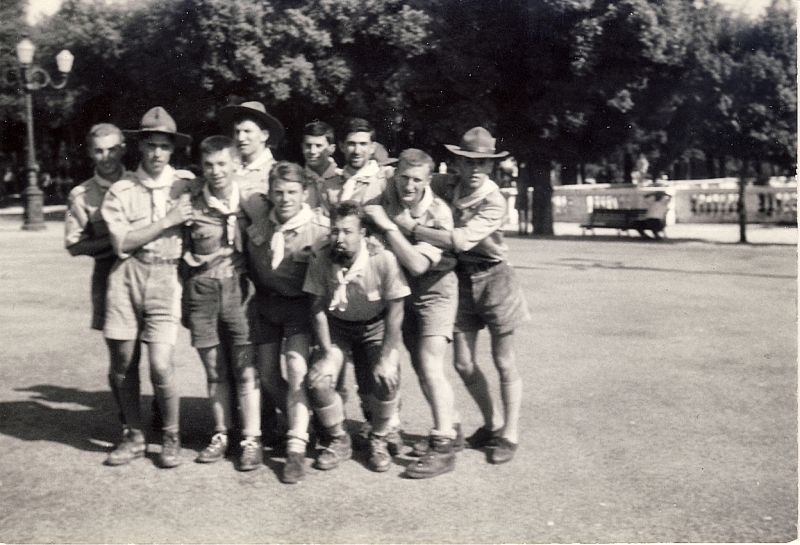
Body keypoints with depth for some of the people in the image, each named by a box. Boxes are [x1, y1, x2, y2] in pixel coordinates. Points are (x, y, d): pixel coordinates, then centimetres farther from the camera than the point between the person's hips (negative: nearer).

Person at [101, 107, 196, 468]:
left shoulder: (187, 184, 6)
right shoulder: (120, 191, 6)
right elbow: (121, 243, -5)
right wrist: (167, 221, -7)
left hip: (166, 277, -2)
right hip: (126, 276, 2)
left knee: (160, 365, -10)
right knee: (122, 364, 6)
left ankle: (171, 437, 12)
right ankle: (134, 436, 25)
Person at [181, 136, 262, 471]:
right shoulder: (191, 205, 3)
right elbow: (182, 255, 10)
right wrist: (184, 301, 8)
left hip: (239, 287, -2)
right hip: (202, 291, 2)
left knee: (245, 368, -2)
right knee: (214, 369, 9)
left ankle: (251, 440, 6)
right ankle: (221, 435, 21)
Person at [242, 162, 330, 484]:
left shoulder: (320, 228, -15)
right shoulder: (256, 217, -6)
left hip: (299, 303, -4)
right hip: (264, 302, 5)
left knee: (297, 370, -17)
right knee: (267, 375, 9)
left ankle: (296, 450, -9)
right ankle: (302, 424, 34)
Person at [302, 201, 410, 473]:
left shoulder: (383, 259, -27)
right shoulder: (321, 259, -20)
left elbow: (395, 310, -18)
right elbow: (317, 308, -9)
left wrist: (385, 358, -19)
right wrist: (326, 352, -14)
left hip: (376, 326, -2)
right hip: (337, 326, 2)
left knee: (386, 382, -24)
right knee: (317, 380, -19)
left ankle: (378, 440, 7)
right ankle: (338, 440, 8)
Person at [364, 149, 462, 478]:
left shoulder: (438, 212, -21)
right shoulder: (384, 200, -10)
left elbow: (418, 265, -30)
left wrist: (388, 226, -31)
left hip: (434, 290, -5)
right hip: (400, 289, 5)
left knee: (430, 366, -13)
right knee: (419, 367, 9)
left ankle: (443, 447, -4)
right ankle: (446, 427, 28)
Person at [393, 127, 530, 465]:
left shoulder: (494, 202, -20)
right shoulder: (444, 186, -5)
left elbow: (461, 240, -31)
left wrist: (412, 227, -26)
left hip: (493, 278, -5)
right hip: (460, 279, 5)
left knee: (503, 362, 5)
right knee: (463, 364, 8)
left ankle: (509, 434, 17)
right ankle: (491, 424, 29)